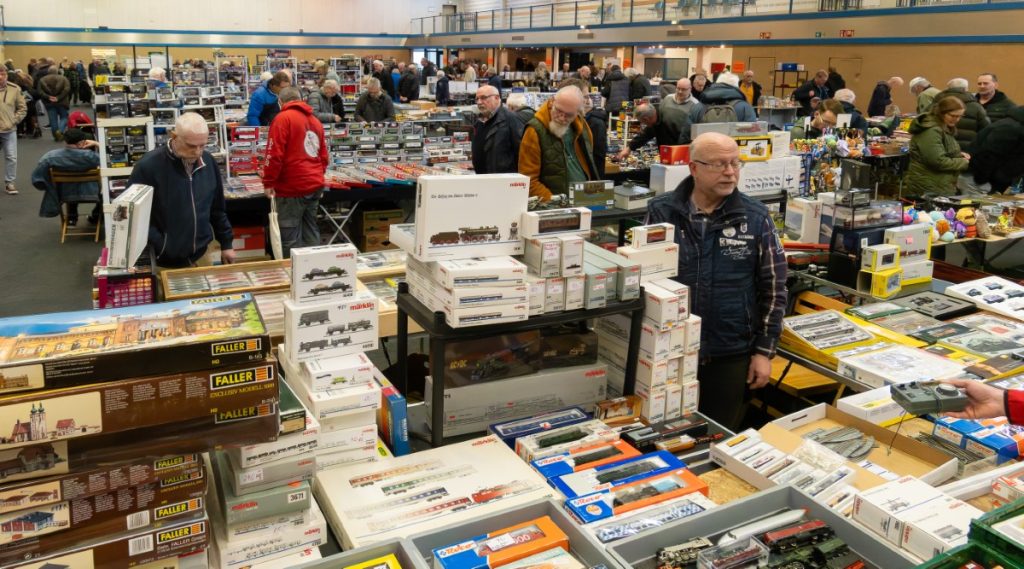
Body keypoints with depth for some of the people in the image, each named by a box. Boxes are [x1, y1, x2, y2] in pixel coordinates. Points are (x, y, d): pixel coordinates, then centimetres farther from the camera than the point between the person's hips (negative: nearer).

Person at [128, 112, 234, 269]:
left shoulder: (208, 161, -1)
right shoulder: (148, 166, -18)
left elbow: (217, 209, 10)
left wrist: (226, 244, 12)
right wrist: (157, 250, -18)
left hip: (200, 257, 5)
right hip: (163, 263, -5)